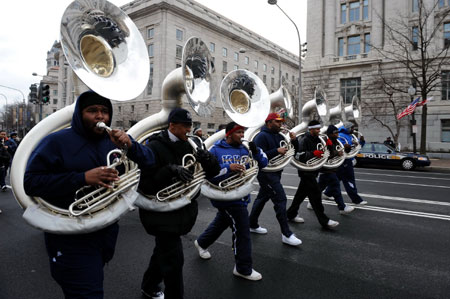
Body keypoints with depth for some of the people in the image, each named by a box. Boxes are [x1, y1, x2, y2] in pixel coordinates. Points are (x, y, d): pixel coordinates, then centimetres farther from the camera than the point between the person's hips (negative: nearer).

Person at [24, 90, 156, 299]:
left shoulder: (114, 140, 4)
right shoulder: (57, 142, -9)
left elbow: (150, 162, 2)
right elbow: (31, 182, -16)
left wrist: (130, 146, -19)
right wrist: (82, 178, -26)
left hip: (108, 232, 6)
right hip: (72, 240, -5)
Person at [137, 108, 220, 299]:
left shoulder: (188, 146, 5)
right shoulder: (155, 146, -15)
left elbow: (213, 172, 3)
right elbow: (147, 182, -22)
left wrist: (206, 158, -18)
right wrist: (171, 170, -34)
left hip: (181, 209, 7)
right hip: (162, 211, -7)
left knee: (164, 252, 24)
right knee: (174, 260, -4)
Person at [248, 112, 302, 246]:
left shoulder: (278, 136, 15)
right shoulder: (262, 136, -13)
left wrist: (293, 141, -3)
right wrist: (277, 151, -25)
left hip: (275, 173, 10)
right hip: (266, 173, -9)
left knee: (262, 198, 17)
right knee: (280, 199, -11)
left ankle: (252, 225, 32)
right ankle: (286, 234, -5)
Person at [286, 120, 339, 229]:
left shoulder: (317, 140, 14)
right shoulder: (304, 140, -13)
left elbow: (321, 153, 20)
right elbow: (299, 155, -23)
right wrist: (313, 153, -31)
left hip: (313, 170, 9)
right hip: (306, 171, -9)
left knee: (302, 193, 15)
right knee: (315, 193, -8)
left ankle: (291, 213, 27)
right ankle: (324, 221, -4)